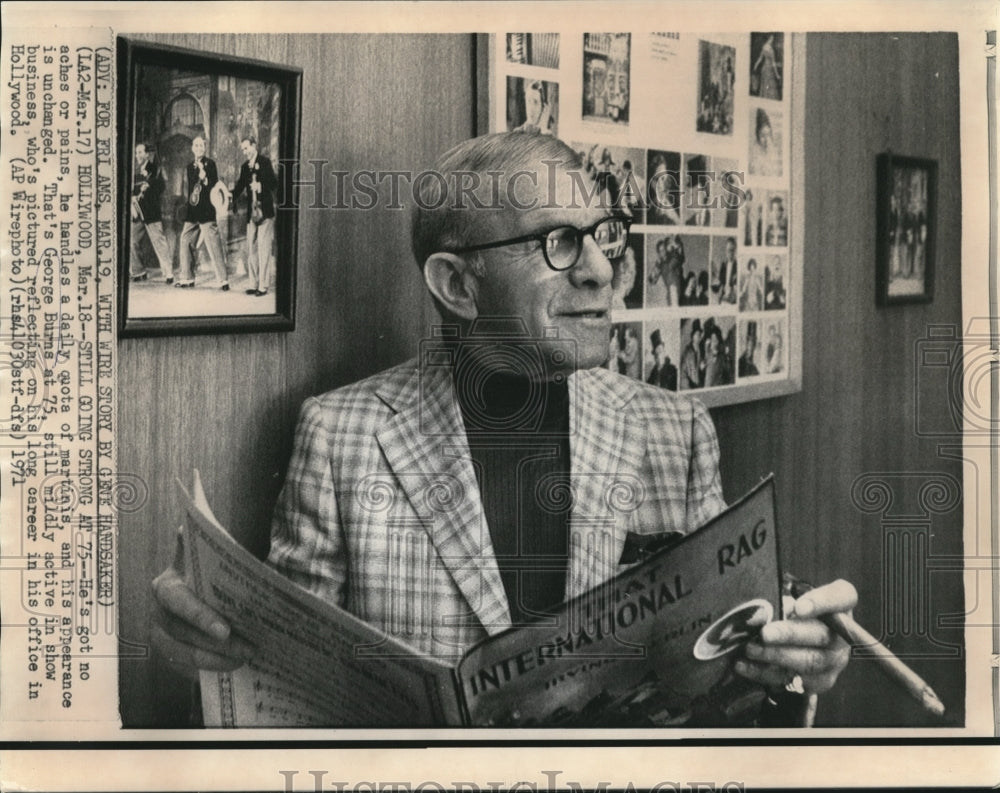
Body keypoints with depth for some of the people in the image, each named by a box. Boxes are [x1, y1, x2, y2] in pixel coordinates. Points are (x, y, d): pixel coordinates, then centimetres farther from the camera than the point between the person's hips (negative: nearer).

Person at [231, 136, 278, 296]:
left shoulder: (265, 162, -3)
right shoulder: (244, 167, 15)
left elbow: (273, 183, -10)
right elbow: (240, 186, 14)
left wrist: (260, 186, -26)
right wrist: (231, 199, -1)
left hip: (265, 211, -7)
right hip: (251, 212, 7)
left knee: (264, 248, -7)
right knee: (251, 248, 7)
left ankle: (263, 285, -6)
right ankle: (253, 283, 13)